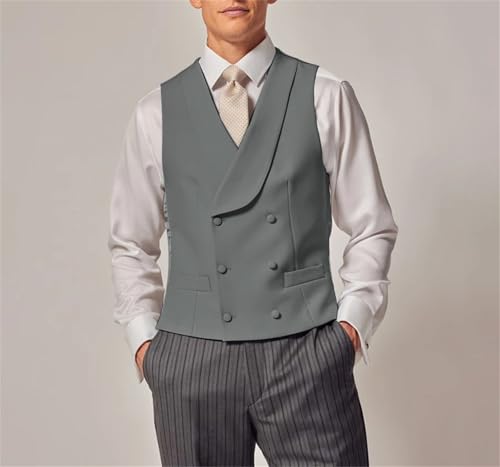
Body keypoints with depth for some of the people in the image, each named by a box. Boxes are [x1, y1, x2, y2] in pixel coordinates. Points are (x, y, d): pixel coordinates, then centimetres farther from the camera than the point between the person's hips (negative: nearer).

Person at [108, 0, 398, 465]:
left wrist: (352, 325, -4)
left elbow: (371, 229, 6)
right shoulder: (155, 112, 6)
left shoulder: (326, 96, 3)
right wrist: (143, 341, 3)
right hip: (191, 359, 1)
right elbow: (131, 245, 13)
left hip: (307, 356, -1)